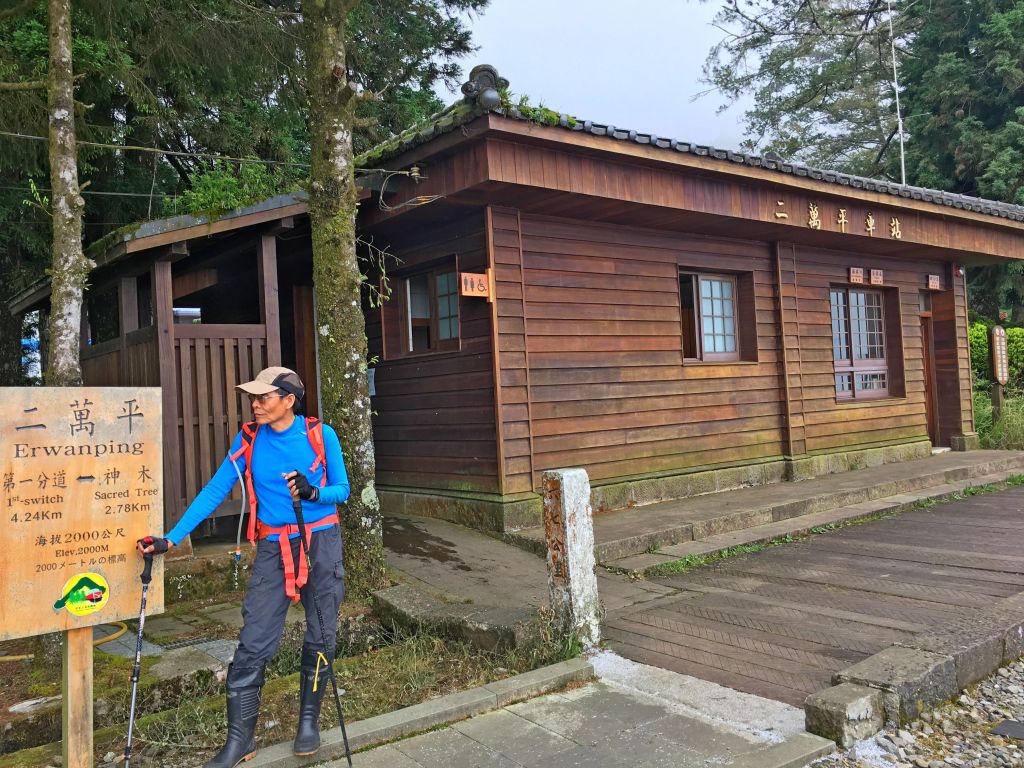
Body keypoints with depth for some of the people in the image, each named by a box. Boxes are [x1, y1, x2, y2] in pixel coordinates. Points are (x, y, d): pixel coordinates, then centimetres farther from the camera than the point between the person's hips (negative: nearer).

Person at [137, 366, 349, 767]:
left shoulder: (320, 435, -7)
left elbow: (342, 490, -1)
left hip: (321, 543, -1)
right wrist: (171, 539, -9)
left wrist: (312, 492, -23)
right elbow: (214, 491, -3)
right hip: (273, 549, 1)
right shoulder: (248, 439, -2)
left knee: (320, 638, 8)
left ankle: (309, 720, 28)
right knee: (253, 642, -2)